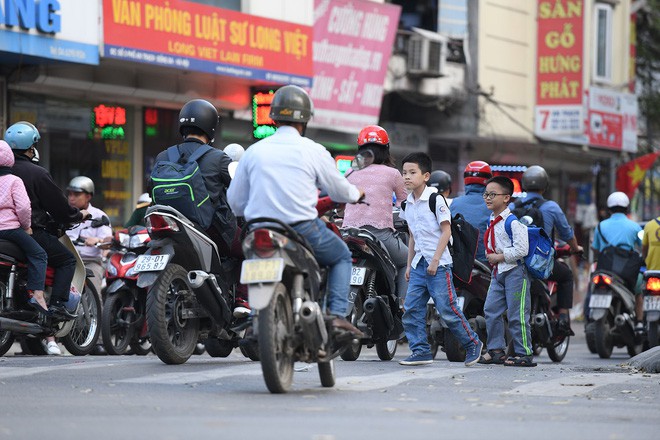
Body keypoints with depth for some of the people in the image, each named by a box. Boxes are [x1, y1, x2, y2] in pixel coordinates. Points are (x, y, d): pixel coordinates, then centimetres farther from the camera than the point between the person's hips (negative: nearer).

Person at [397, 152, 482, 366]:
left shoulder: (435, 199, -10)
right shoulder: (408, 203, 11)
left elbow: (446, 231, -12)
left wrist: (435, 261, -17)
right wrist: (409, 264, 17)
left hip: (438, 264, -7)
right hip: (419, 265, 7)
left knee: (447, 309, -6)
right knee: (411, 309, -1)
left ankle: (472, 344, 10)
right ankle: (421, 351, 3)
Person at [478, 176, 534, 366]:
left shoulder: (513, 222, -15)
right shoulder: (492, 221, 12)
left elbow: (521, 249, -21)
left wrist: (500, 257, -16)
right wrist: (490, 255, 6)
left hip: (514, 272, -9)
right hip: (498, 272, 9)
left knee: (517, 315, -5)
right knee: (491, 310, 6)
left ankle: (524, 354, 0)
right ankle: (496, 349, 15)